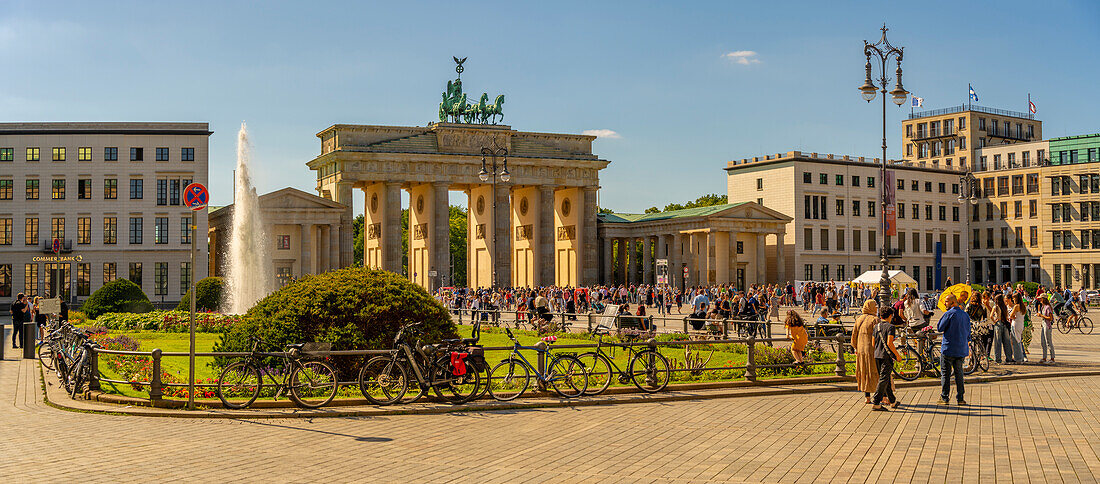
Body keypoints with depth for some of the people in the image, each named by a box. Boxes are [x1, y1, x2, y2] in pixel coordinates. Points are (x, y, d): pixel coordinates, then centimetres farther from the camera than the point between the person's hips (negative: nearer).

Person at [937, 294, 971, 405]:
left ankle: (944, 397, 2)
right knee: (959, 373, 13)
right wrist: (968, 346, 25)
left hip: (948, 349, -6)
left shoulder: (949, 314, -13)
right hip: (962, 349, 6)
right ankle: (960, 398, 13)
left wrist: (943, 316, -1)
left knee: (945, 374, 2)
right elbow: (968, 333, 15)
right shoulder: (965, 315, 9)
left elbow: (940, 328, -8)